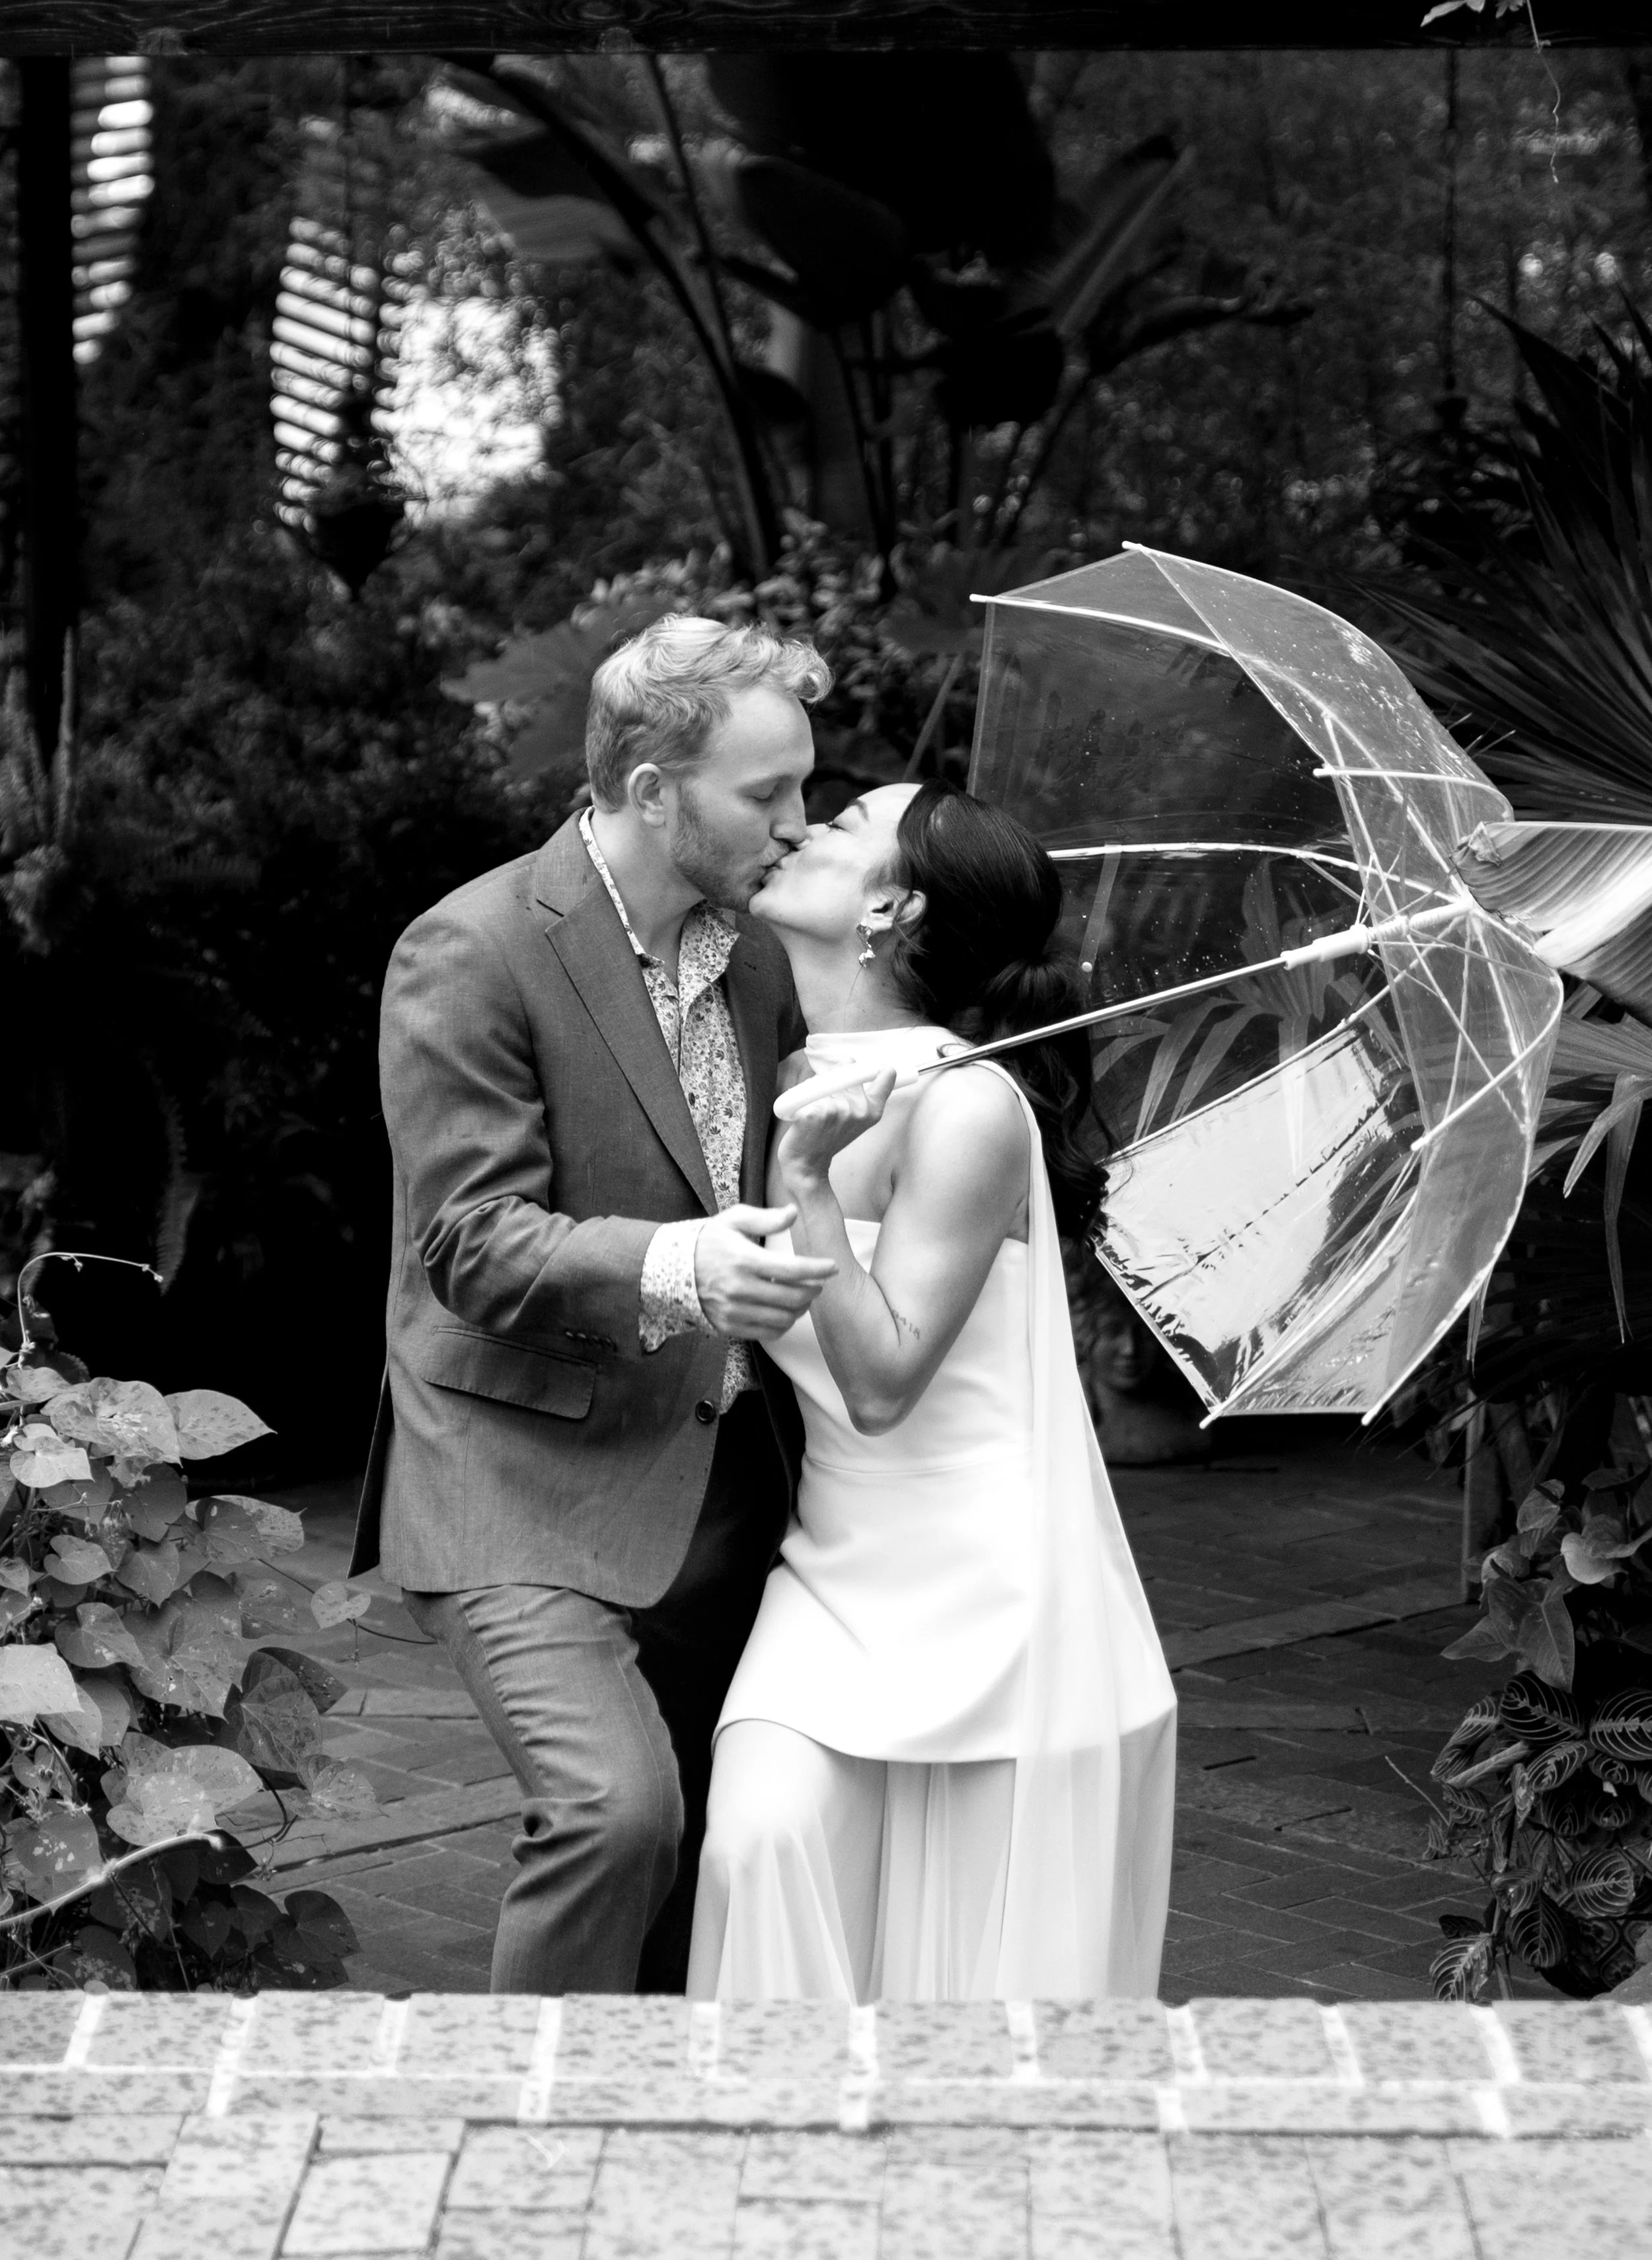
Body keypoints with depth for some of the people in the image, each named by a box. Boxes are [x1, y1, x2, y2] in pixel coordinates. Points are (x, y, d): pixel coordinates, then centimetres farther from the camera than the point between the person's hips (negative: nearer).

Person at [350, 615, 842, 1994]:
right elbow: (473, 1244, -20)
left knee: (710, 1838, 8)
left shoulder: (753, 952, 9)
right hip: (534, 1478, -7)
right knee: (617, 1806, -22)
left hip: (719, 1469, 7)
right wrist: (666, 1270, -36)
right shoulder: (472, 954, -14)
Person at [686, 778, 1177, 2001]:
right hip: (841, 1573, 6)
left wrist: (802, 1180, -22)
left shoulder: (964, 1109, -15)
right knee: (767, 1837, -12)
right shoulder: (796, 1090, 7)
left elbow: (881, 1381, -19)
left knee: (973, 1960, 1)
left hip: (981, 1593, -6)